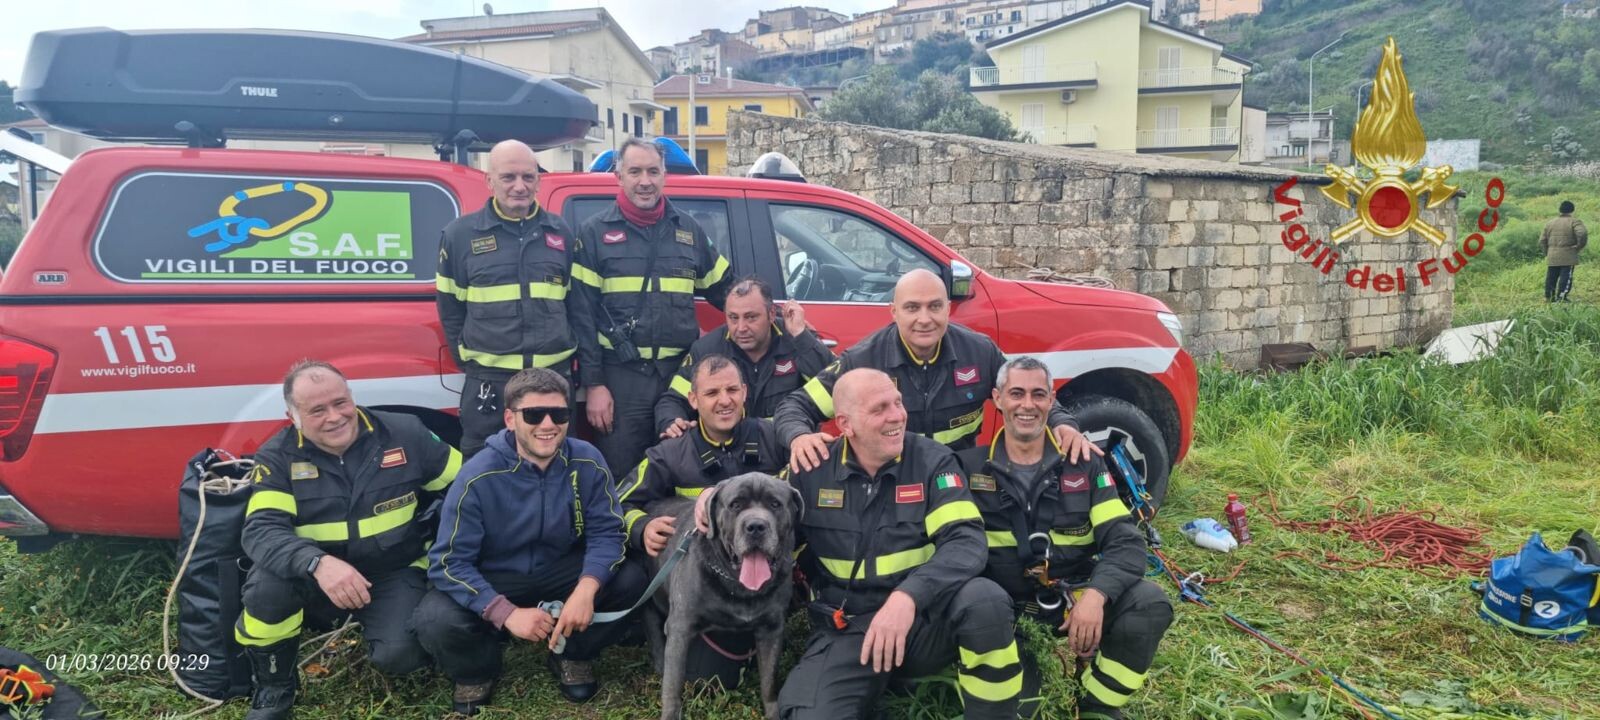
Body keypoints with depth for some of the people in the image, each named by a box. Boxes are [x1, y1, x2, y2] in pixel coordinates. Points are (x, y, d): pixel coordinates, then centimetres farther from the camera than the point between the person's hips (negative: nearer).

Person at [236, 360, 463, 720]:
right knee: (267, 581, -30)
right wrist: (318, 564, -43)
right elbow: (260, 531, -24)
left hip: (395, 573, -1)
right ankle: (274, 689, -3)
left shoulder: (404, 434, -10)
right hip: (316, 579, 1)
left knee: (398, 655, -25)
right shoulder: (278, 457, -10)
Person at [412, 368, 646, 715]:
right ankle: (478, 672, 6)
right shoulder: (479, 476, -22)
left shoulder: (587, 462, -14)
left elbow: (606, 531, -14)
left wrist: (587, 588, -35)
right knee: (436, 621, -31)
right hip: (496, 581, -2)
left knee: (632, 580, -23)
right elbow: (449, 562, -21)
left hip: (563, 573, 2)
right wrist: (507, 613, -34)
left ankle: (573, 654, 6)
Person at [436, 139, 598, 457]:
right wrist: (469, 361, 6)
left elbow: (581, 308, 6)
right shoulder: (460, 234, 1)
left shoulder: (561, 233, 6)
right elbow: (450, 310, 9)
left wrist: (592, 376, 3)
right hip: (488, 383, -1)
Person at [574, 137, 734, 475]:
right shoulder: (595, 232, 0)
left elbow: (722, 290, 20)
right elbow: (582, 313, -3)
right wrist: (593, 384, -8)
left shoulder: (689, 230, 10)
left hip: (681, 373, 3)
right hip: (621, 377, -3)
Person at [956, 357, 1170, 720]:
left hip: (1073, 595, 3)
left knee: (1150, 604, -24)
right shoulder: (971, 467, 2)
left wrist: (1096, 595, -23)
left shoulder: (1084, 463, 5)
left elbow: (1124, 540, -3)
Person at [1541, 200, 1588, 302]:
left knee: (1551, 277, 11)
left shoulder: (1550, 223, 13)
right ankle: (1561, 298, -8)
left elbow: (1542, 240, 11)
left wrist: (1547, 253, 17)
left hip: (1552, 257, 5)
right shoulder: (1574, 222, -3)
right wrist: (1580, 246, -7)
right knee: (1566, 277, -3)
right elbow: (1582, 233, -21)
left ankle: (1548, 297, 14)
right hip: (1568, 257, -5)